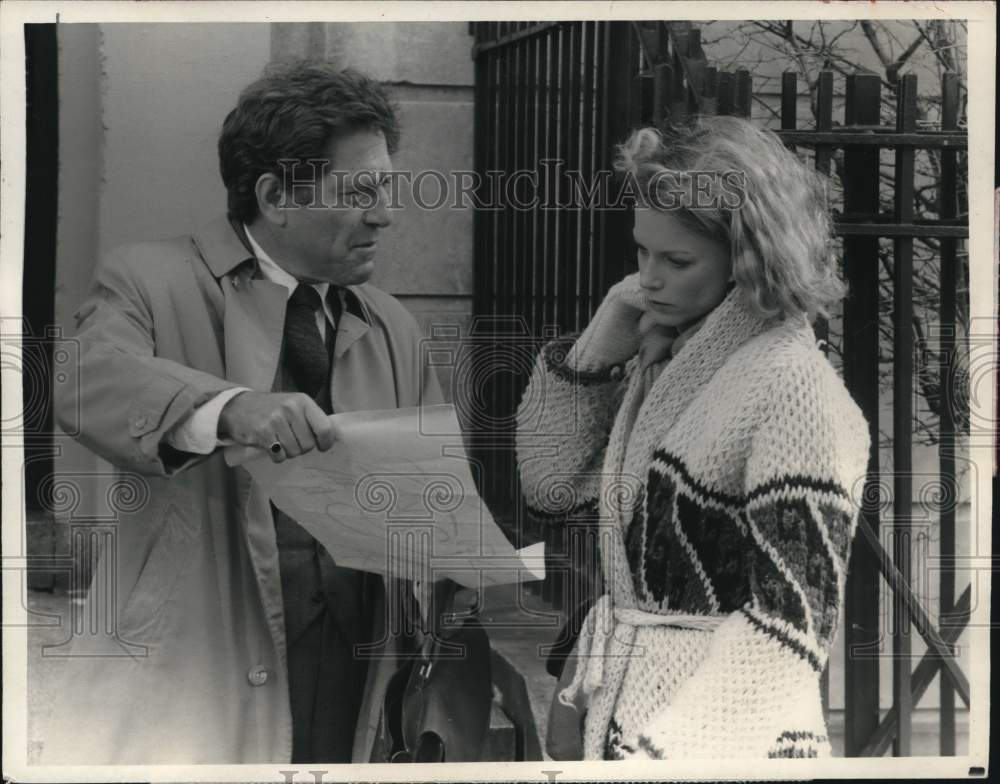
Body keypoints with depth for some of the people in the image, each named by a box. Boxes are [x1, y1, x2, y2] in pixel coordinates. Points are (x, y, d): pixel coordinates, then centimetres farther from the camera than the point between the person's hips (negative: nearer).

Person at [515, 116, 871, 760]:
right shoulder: (665, 359, 5)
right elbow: (551, 488, 8)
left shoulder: (797, 389, -17)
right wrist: (598, 351, -3)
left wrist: (661, 751, -23)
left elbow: (791, 623, -20)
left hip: (719, 737, -6)